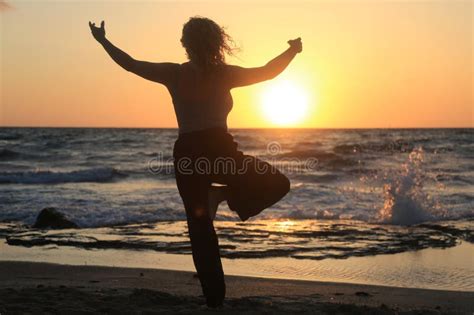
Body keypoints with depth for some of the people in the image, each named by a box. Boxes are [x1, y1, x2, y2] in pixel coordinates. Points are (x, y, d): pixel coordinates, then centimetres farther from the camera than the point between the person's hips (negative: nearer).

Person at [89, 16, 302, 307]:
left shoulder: (174, 74, 5)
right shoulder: (223, 73, 0)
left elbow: (131, 64, 10)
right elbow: (268, 72, 5)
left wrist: (103, 40, 24)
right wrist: (293, 51, 22)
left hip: (188, 156, 3)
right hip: (219, 152, -3)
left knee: (200, 228, 11)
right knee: (278, 183, 15)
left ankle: (215, 296, 8)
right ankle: (222, 195, -2)